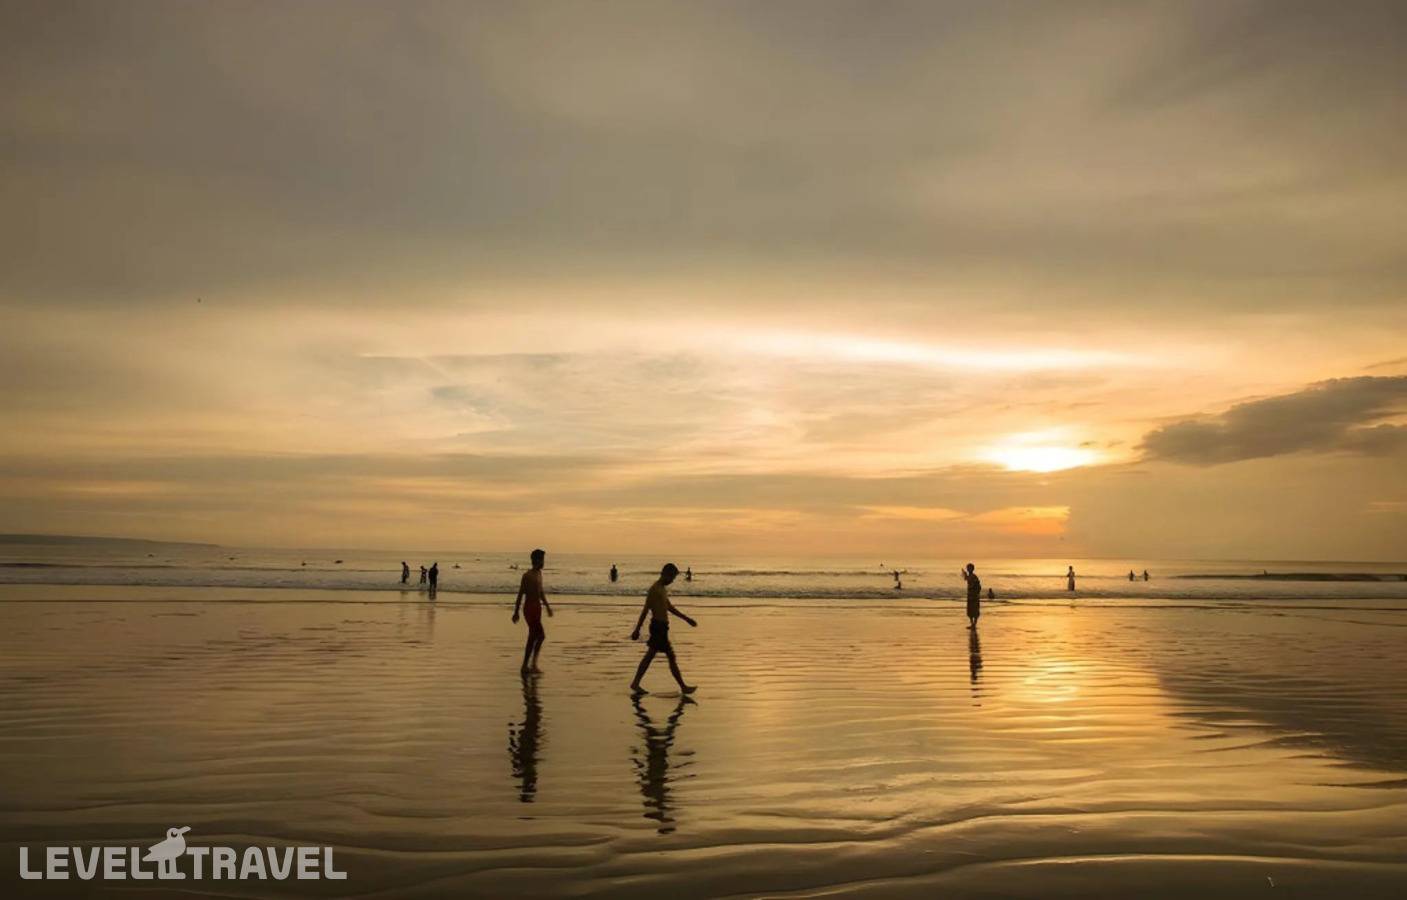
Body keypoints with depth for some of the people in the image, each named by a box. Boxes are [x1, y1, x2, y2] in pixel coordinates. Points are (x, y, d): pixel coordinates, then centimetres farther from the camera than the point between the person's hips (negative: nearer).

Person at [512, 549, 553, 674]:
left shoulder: (539, 573, 13)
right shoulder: (527, 575, -13)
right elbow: (520, 594, -12)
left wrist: (547, 606, 23)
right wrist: (516, 612, -12)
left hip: (537, 607, 9)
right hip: (530, 608, -9)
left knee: (533, 637, 10)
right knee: (541, 635, -9)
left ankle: (525, 666, 17)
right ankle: (533, 664, -1)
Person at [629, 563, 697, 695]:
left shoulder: (663, 589, 15)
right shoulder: (655, 589, -15)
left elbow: (670, 607, 23)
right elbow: (645, 610, -18)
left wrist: (687, 619, 24)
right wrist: (637, 629, -19)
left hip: (661, 626, 10)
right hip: (658, 626, -10)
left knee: (649, 656, 13)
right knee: (671, 657, -3)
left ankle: (635, 684, 18)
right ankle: (683, 687, 3)